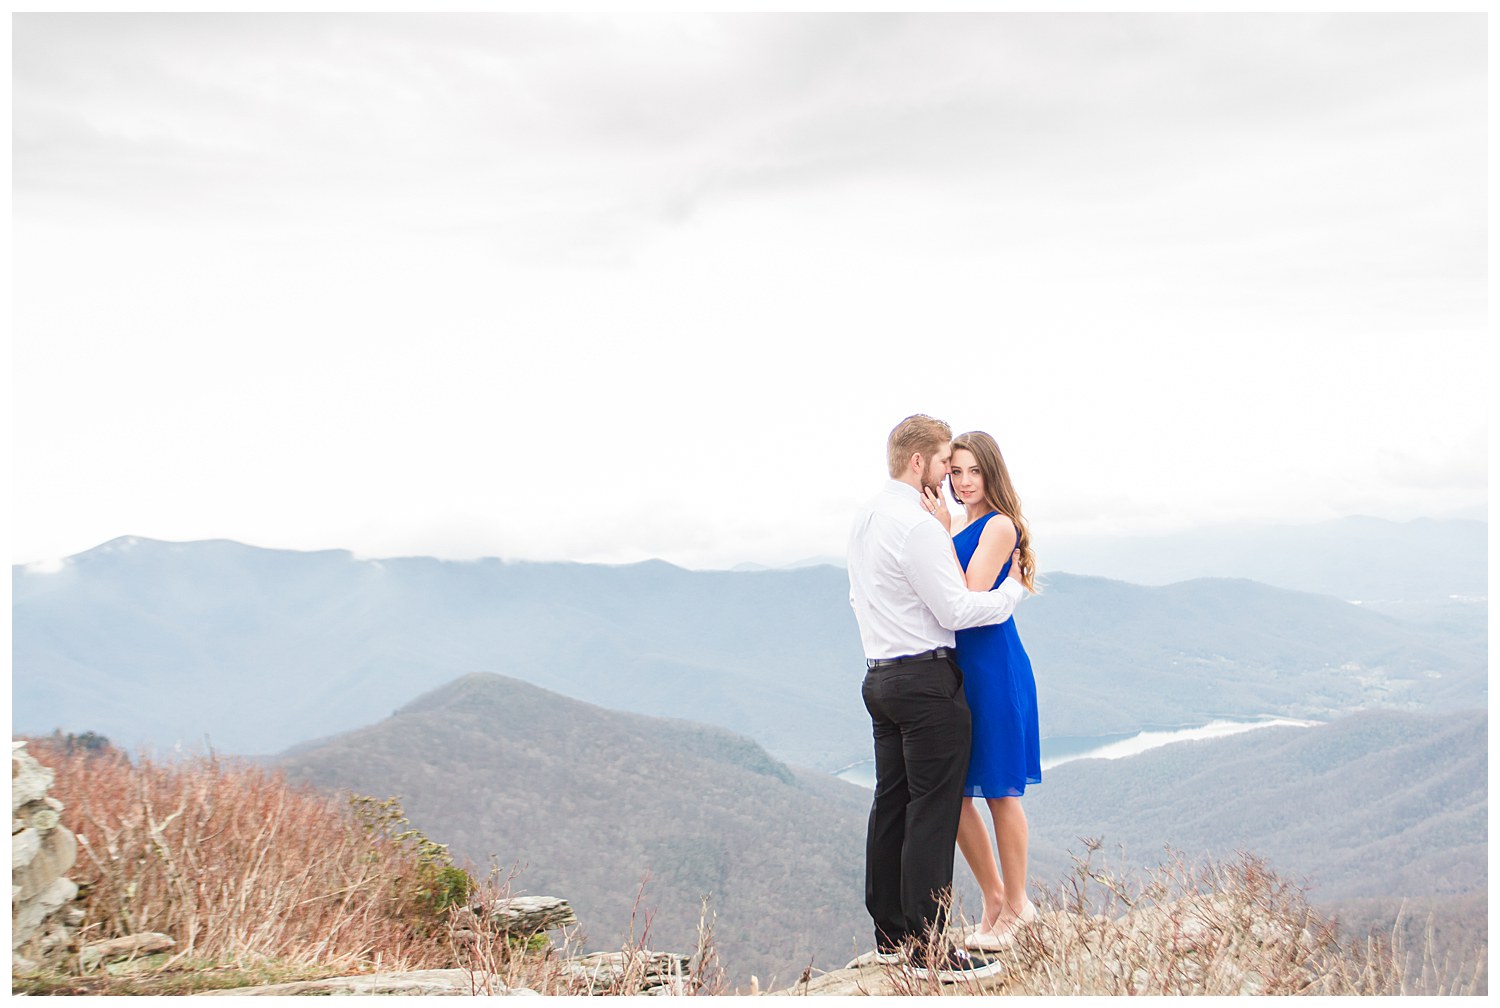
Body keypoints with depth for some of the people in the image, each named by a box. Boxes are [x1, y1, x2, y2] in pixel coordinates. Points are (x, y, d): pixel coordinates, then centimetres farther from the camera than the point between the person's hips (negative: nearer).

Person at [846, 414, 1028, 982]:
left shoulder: (864, 520, 13)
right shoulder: (918, 525, -17)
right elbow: (957, 610, -16)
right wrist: (1013, 590, -3)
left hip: (880, 675, 10)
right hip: (927, 680, -10)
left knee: (892, 804, 13)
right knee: (933, 811, -5)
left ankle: (890, 936, 21)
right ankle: (929, 952, -2)